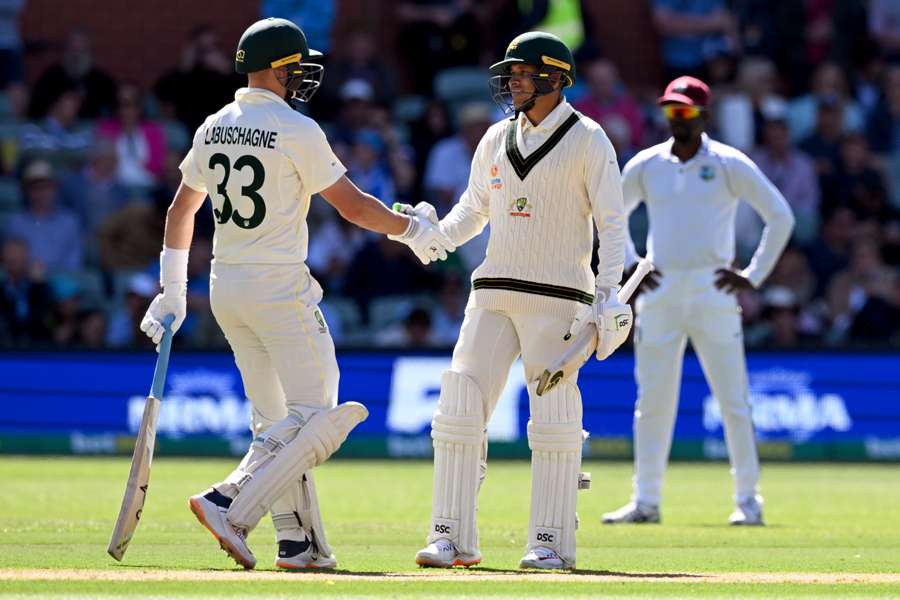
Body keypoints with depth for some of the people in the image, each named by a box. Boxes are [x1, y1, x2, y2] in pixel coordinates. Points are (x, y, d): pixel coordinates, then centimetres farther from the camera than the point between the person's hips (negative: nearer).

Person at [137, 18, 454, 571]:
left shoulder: (213, 128, 9)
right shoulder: (297, 131, -12)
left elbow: (181, 210, 17)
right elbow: (352, 205, -10)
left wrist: (173, 292, 25)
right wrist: (413, 229, 6)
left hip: (225, 287, 8)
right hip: (279, 287, -8)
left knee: (276, 420, 12)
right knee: (316, 416, -4)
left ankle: (299, 541, 7)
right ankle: (231, 505, -18)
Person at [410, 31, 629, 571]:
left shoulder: (587, 141, -4)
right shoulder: (497, 139, 13)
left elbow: (612, 223, -7)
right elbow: (475, 208, 19)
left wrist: (607, 293, -18)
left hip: (556, 298, -5)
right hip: (493, 295, 5)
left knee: (554, 416, -6)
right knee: (461, 406, -4)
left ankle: (552, 541, 1)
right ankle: (453, 537, -2)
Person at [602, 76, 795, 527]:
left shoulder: (729, 164, 0)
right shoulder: (645, 165, 9)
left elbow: (780, 216, 1)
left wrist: (754, 275, -4)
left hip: (712, 290, -3)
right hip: (659, 292, 3)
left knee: (733, 399, -4)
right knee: (652, 400, 3)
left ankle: (747, 499, 2)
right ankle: (646, 501, 7)